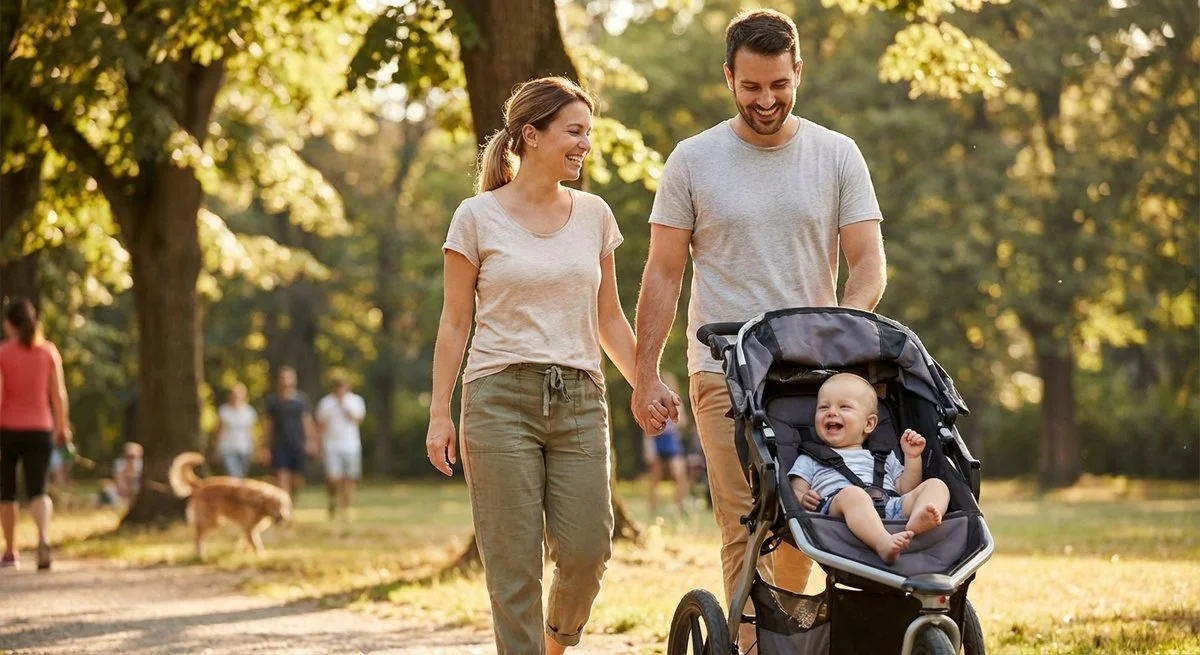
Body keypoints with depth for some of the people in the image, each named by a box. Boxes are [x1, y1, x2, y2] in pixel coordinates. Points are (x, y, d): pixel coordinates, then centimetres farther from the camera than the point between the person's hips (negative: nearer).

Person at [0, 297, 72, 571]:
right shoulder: (48, 351, 2)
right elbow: (58, 393, 1)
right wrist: (63, 426, 12)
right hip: (40, 429, 1)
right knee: (37, 490, -4)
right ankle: (44, 537, -31)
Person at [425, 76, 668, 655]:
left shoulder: (593, 215, 10)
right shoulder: (478, 217, 0)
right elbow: (455, 324, 3)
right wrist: (439, 414, -1)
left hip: (579, 400, 3)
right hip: (500, 397, -3)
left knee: (586, 551, -5)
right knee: (513, 564, -3)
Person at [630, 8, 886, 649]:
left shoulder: (837, 156, 5)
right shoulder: (693, 160, 3)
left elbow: (869, 264, 2)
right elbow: (663, 273, 5)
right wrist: (646, 374, -1)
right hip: (725, 374, -2)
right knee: (746, 527, -9)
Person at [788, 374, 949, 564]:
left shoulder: (884, 457, 39)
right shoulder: (810, 460, 33)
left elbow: (906, 491, 28)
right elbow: (796, 493, 18)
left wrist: (912, 457, 17)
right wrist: (803, 500, -5)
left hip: (891, 505, 4)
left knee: (936, 485, -15)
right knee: (852, 494, -38)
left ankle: (918, 520, -52)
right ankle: (883, 543, -67)